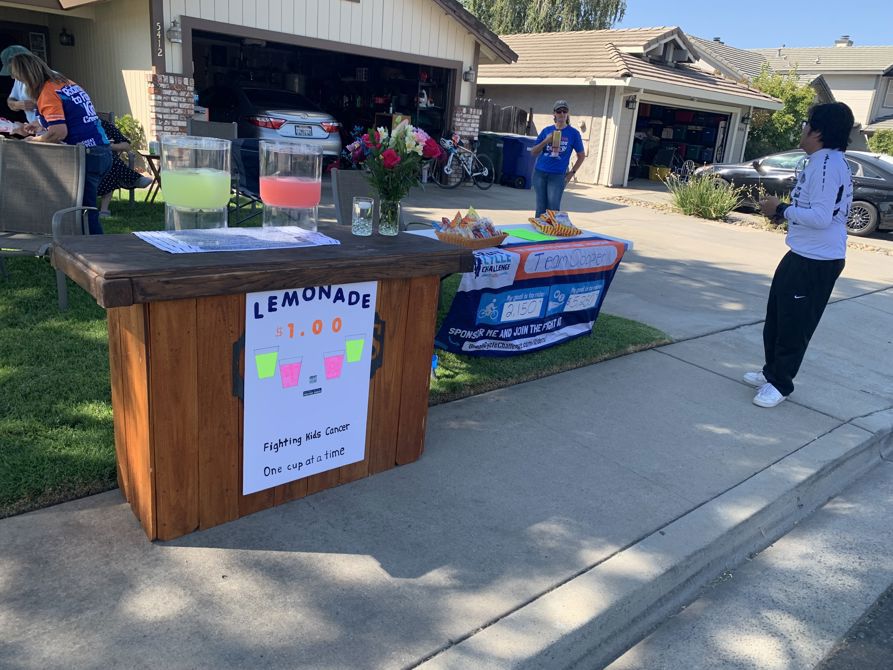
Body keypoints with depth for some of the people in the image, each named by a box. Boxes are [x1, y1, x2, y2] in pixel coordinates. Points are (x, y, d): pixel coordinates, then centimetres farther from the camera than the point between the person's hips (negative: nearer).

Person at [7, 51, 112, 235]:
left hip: (86, 156, -9)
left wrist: (34, 140, -2)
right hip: (102, 152, 9)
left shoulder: (47, 93, -9)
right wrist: (41, 125, 29)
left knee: (86, 211, -5)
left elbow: (59, 132, -19)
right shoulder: (67, 83, 17)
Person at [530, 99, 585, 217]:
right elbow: (533, 152, 7)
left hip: (558, 175, -2)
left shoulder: (573, 133, 2)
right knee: (541, 207, 8)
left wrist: (571, 173, 2)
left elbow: (581, 156, 9)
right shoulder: (546, 130, 8)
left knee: (553, 208, -7)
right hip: (540, 172, 2)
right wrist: (545, 141, -8)